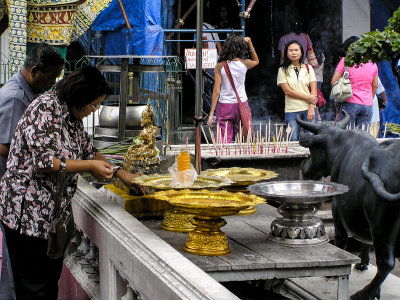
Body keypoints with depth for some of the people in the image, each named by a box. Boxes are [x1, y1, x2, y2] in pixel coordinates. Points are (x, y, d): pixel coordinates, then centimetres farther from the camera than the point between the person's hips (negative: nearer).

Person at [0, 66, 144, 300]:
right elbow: (44, 162, -25)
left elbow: (88, 151, 24)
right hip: (28, 214, -10)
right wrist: (89, 166, -19)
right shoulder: (45, 110, -18)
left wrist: (120, 173, 15)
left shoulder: (73, 115, 12)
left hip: (53, 214, 10)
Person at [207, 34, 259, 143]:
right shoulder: (244, 64, -5)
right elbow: (256, 61, 22)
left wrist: (211, 113, -2)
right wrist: (250, 44, 14)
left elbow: (216, 91, -7)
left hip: (224, 106, -1)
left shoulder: (220, 66, -7)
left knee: (224, 141, 0)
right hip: (242, 104, 1)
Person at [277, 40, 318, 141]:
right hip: (292, 110, -1)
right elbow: (287, 91, -5)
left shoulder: (308, 68, 11)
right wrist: (307, 97, -9)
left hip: (308, 109, 2)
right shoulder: (283, 70, 4)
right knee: (294, 141, -4)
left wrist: (311, 108, -9)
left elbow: (313, 90, 5)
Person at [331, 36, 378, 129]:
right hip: (367, 105, 3)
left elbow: (333, 82, -4)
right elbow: (375, 86, 17)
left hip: (350, 103, -3)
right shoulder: (372, 63, 9)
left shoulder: (345, 61, -3)